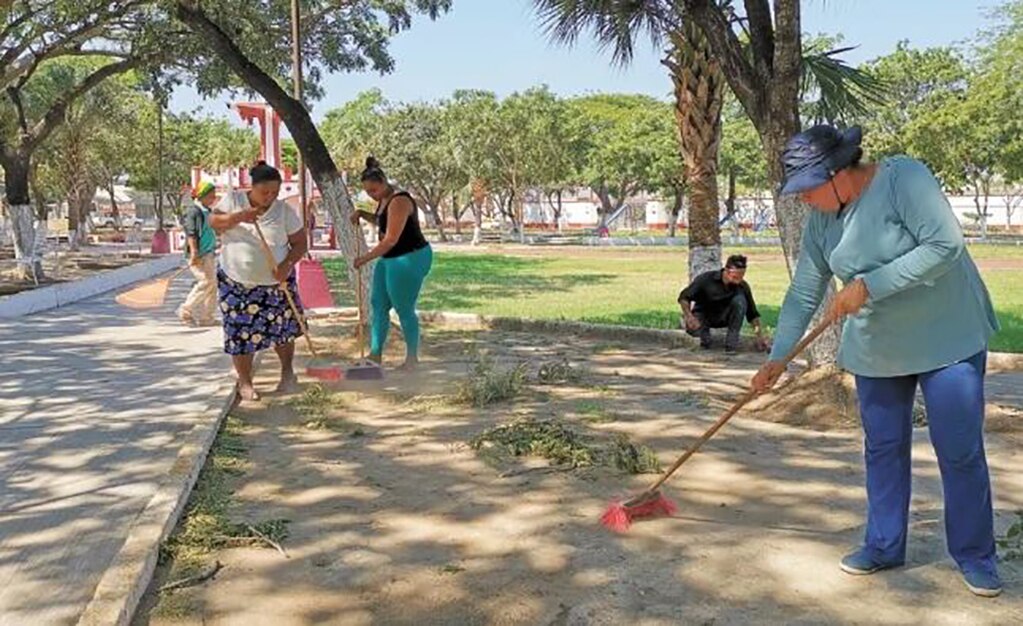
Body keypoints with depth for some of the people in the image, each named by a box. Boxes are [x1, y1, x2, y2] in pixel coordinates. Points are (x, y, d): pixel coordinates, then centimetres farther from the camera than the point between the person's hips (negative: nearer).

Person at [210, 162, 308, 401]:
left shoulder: (285, 211, -9)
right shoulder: (233, 200, -5)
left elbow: (300, 243, -6)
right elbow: (214, 223, -10)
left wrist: (287, 264, -24)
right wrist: (238, 217, -28)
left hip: (275, 283, 0)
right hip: (236, 283, 0)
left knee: (282, 328, 8)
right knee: (241, 333, 2)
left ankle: (287, 372, 31)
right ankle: (245, 382, 17)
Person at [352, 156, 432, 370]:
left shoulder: (399, 201, -21)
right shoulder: (383, 200, 9)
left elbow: (391, 239, -25)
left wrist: (365, 258, -19)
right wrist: (363, 214, 12)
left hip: (410, 259, -10)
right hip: (389, 259, 10)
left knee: (404, 309, -2)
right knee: (378, 304, 10)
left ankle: (412, 358, 13)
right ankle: (375, 354, 16)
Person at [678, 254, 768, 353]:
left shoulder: (742, 286, -16)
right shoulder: (706, 279, -22)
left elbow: (752, 314, -8)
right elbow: (684, 297, -17)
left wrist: (760, 336, -15)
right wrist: (689, 316, -33)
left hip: (724, 317, 2)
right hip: (704, 316, -2)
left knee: (740, 300, -27)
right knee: (692, 327, -36)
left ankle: (731, 343, -18)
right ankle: (705, 335, 3)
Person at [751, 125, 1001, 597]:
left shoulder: (903, 178, -20)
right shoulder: (820, 220, -2)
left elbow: (945, 245, -27)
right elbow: (803, 295, 3)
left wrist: (869, 284, -28)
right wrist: (777, 358, -1)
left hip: (947, 337, -5)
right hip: (877, 349, 5)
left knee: (961, 452, 2)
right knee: (883, 449, 11)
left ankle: (975, 556, 19)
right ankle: (884, 546, 25)